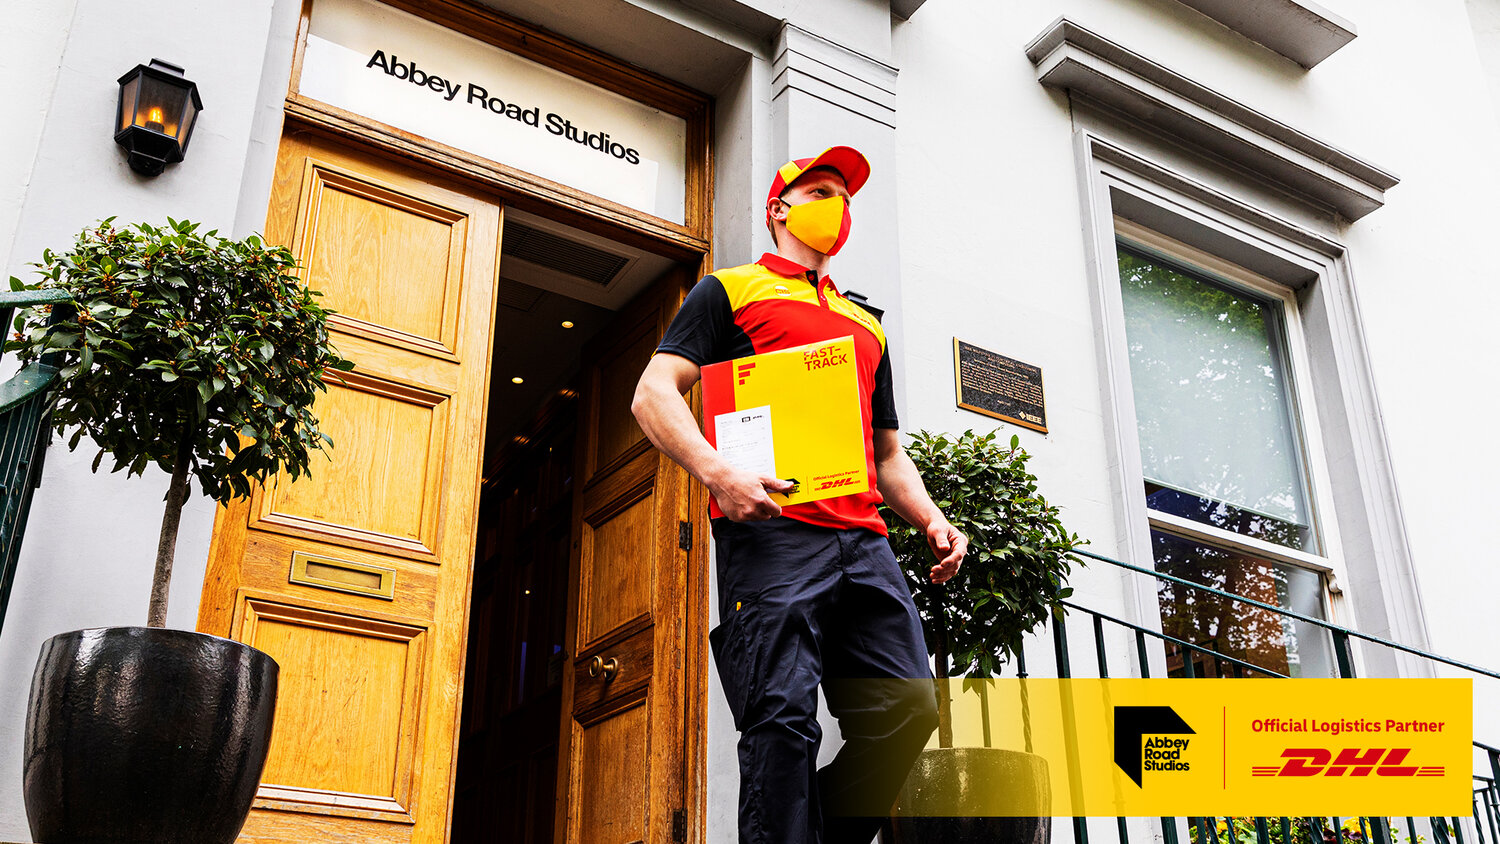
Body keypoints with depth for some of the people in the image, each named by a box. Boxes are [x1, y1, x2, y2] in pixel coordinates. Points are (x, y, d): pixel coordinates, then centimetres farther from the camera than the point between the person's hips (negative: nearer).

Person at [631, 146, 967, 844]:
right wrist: (718, 474, -17)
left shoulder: (866, 327, 32)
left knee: (906, 707, -6)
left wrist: (932, 521, 12)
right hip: (770, 531, -5)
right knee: (783, 718, -15)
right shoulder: (730, 290, 15)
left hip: (864, 542, 6)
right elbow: (654, 395, 2)